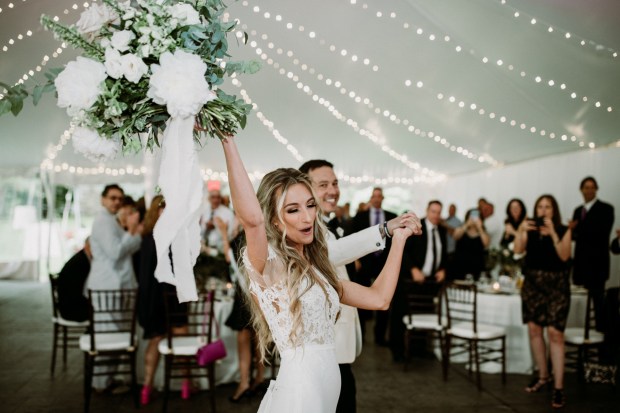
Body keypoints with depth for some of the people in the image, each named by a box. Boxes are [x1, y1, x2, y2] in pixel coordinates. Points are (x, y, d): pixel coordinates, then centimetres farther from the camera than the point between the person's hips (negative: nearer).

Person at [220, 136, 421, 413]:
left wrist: (399, 237, 14)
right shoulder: (267, 264, -12)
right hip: (297, 390, -8)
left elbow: (379, 298, 10)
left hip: (328, 386, 8)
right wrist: (228, 142, -31)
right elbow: (251, 217, -34)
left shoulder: (314, 269, 11)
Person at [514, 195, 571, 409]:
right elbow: (518, 250, -8)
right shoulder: (530, 230, 6)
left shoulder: (563, 230, -1)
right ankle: (543, 376, 25)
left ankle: (558, 387, -5)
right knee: (534, 329, 8)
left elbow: (564, 256, -14)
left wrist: (553, 233, -21)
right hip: (532, 283, 4)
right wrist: (520, 230, -22)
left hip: (556, 284, -4)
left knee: (554, 332, -9)